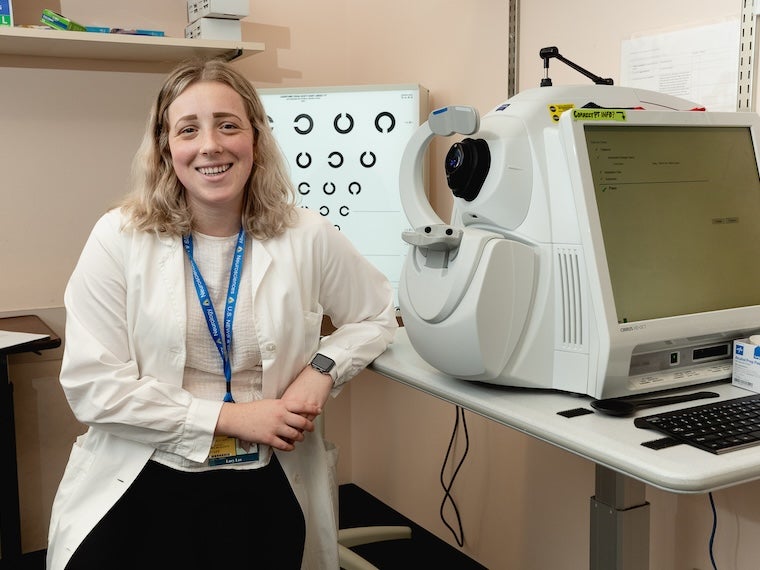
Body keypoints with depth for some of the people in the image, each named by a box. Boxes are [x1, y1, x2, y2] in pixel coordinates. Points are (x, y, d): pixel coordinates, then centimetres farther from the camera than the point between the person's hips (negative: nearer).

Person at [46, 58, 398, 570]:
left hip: (265, 489, 1)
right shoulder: (120, 238, -8)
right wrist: (229, 417, -14)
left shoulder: (308, 238, -4)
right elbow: (91, 385, -11)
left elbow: (376, 315, 12)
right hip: (144, 488, 0)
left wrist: (322, 368, -7)